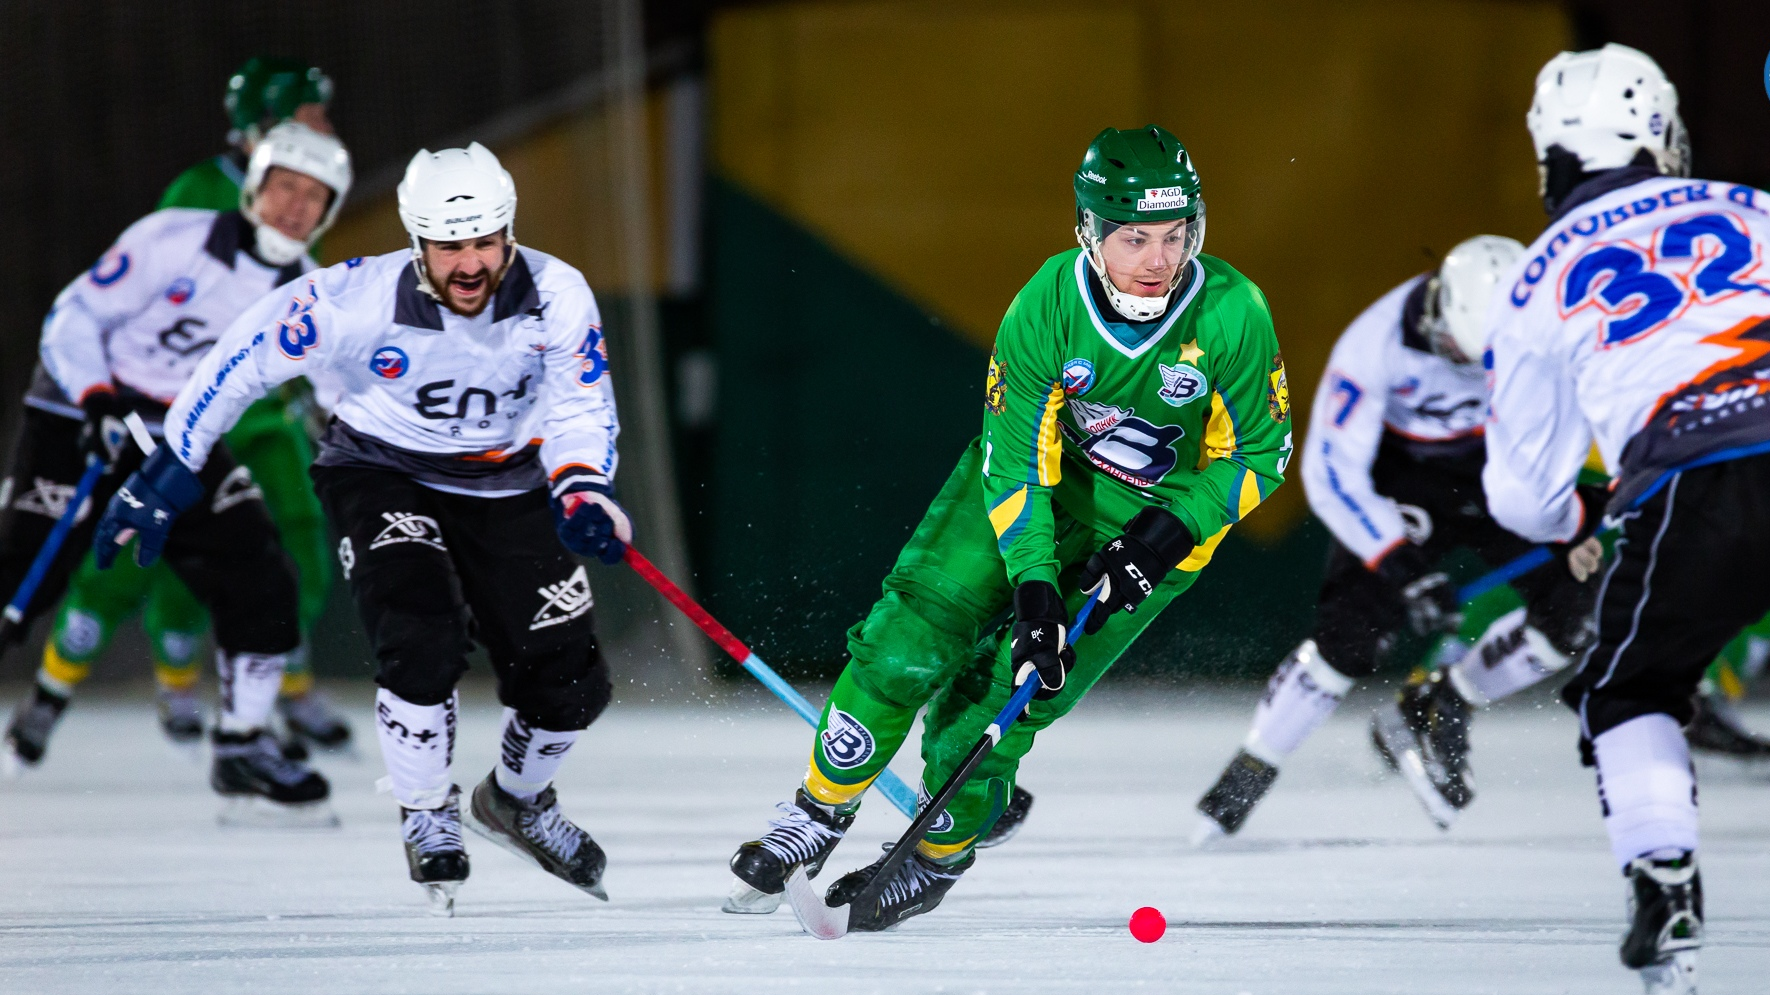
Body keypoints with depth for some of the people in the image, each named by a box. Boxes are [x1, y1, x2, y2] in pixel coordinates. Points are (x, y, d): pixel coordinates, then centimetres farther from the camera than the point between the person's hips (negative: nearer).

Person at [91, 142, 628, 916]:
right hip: (382, 472, -3)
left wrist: (581, 496, -38)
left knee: (568, 681, 0)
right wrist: (172, 469, -8)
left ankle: (517, 800, 33)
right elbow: (244, 357, -14)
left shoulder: (556, 297, -21)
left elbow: (580, 411, -16)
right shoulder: (359, 300, -26)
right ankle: (427, 816, -2)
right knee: (423, 641, -27)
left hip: (505, 488, 3)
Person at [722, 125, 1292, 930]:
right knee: (907, 640, -13)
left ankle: (937, 860, 16)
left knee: (1004, 692, -11)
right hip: (1042, 464, 1)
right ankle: (820, 812, 9)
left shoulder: (1231, 314, -26)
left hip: (1162, 513, -1)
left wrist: (1167, 535, -23)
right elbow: (1015, 460, -20)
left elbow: (1258, 454, -12)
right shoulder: (1046, 306, -24)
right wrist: (1033, 586, -30)